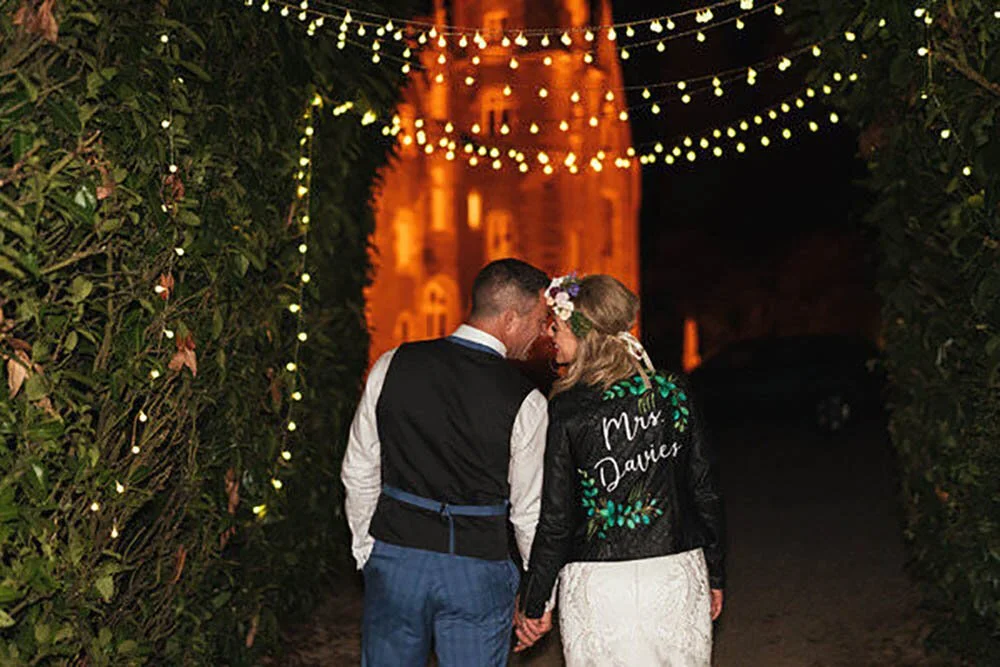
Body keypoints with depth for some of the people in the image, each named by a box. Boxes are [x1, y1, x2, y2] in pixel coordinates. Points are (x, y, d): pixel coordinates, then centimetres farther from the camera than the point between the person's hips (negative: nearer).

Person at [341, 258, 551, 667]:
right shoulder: (526, 403, -13)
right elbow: (529, 511, -4)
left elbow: (359, 472, 3)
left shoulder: (392, 366, -4)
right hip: (477, 572, -2)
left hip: (394, 559, 3)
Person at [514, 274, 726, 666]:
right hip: (679, 576, 4)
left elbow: (555, 519, -10)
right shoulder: (673, 392, -1)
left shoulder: (566, 409, -12)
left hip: (601, 585, -3)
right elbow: (705, 492, 4)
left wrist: (533, 605, 1)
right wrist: (714, 575, 16)